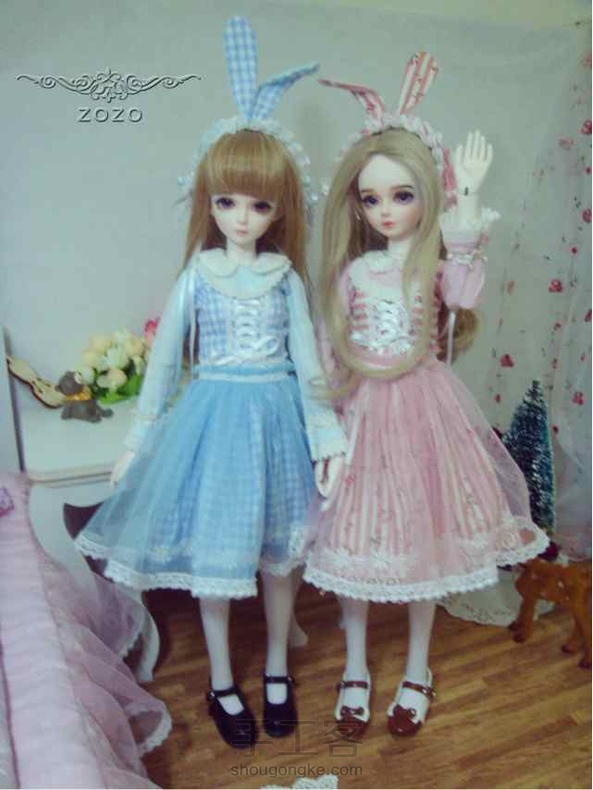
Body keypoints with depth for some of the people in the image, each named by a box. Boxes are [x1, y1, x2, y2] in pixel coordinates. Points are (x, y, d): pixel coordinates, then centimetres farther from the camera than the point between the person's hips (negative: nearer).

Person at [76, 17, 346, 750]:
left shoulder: (287, 277, 0)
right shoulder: (196, 276, -2)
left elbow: (306, 360, -1)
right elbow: (165, 359, 2)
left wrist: (326, 439, -5)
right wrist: (138, 442, 3)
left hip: (276, 420, 1)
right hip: (213, 418, 0)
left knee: (277, 553, 13)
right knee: (214, 557, 10)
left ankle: (276, 669, 37)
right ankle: (222, 682, 32)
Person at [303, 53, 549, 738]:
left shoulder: (437, 264, -3)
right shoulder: (350, 271, 2)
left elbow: (462, 294, -27)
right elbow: (329, 348, 5)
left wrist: (467, 210, -31)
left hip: (423, 408, -1)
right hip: (362, 414, 2)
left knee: (423, 537, 10)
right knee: (354, 538, 9)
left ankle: (417, 672, 34)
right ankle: (355, 668, 32)